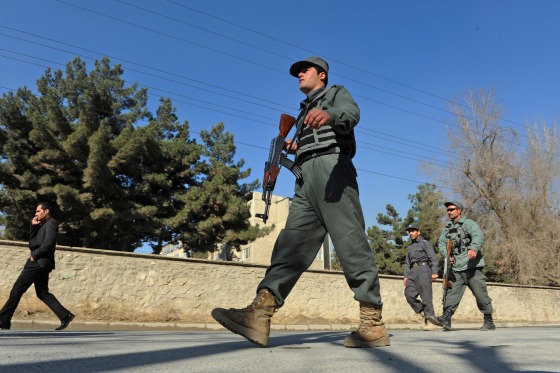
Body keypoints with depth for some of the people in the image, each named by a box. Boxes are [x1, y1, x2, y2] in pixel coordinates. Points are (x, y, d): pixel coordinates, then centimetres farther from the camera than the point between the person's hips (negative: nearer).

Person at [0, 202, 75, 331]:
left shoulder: (51, 223, -8)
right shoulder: (43, 224, 22)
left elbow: (48, 244, -19)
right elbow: (32, 240, 18)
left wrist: (34, 255, -12)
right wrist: (33, 226, 7)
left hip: (39, 261, -10)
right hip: (40, 262, 10)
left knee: (17, 289, -4)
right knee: (42, 293, 7)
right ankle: (65, 316, 2)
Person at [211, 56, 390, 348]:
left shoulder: (337, 94, 15)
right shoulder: (304, 112, 36)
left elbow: (351, 113, -11)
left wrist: (330, 115, -34)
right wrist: (295, 148, 11)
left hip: (331, 168, -7)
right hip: (305, 180, 7)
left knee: (351, 244, -13)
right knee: (291, 244, -9)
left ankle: (373, 325, -12)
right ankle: (259, 314, -21)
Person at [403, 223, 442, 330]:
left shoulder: (425, 243, 9)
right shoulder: (409, 248, 28)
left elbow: (433, 258, -2)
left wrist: (434, 272, -14)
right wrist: (406, 276, 11)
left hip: (423, 269, -6)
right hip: (413, 272, 6)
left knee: (425, 294, -13)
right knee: (409, 294, -11)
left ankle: (429, 315, -12)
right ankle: (424, 313, -4)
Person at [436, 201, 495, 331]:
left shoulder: (468, 223, -4)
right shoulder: (448, 228, 17)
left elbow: (479, 236, -22)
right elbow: (441, 243, 7)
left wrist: (473, 249, -42)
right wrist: (446, 255, -14)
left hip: (471, 266, -5)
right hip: (456, 268, 5)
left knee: (481, 294, 1)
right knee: (452, 293, -6)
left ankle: (489, 322, 12)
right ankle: (446, 318, -13)